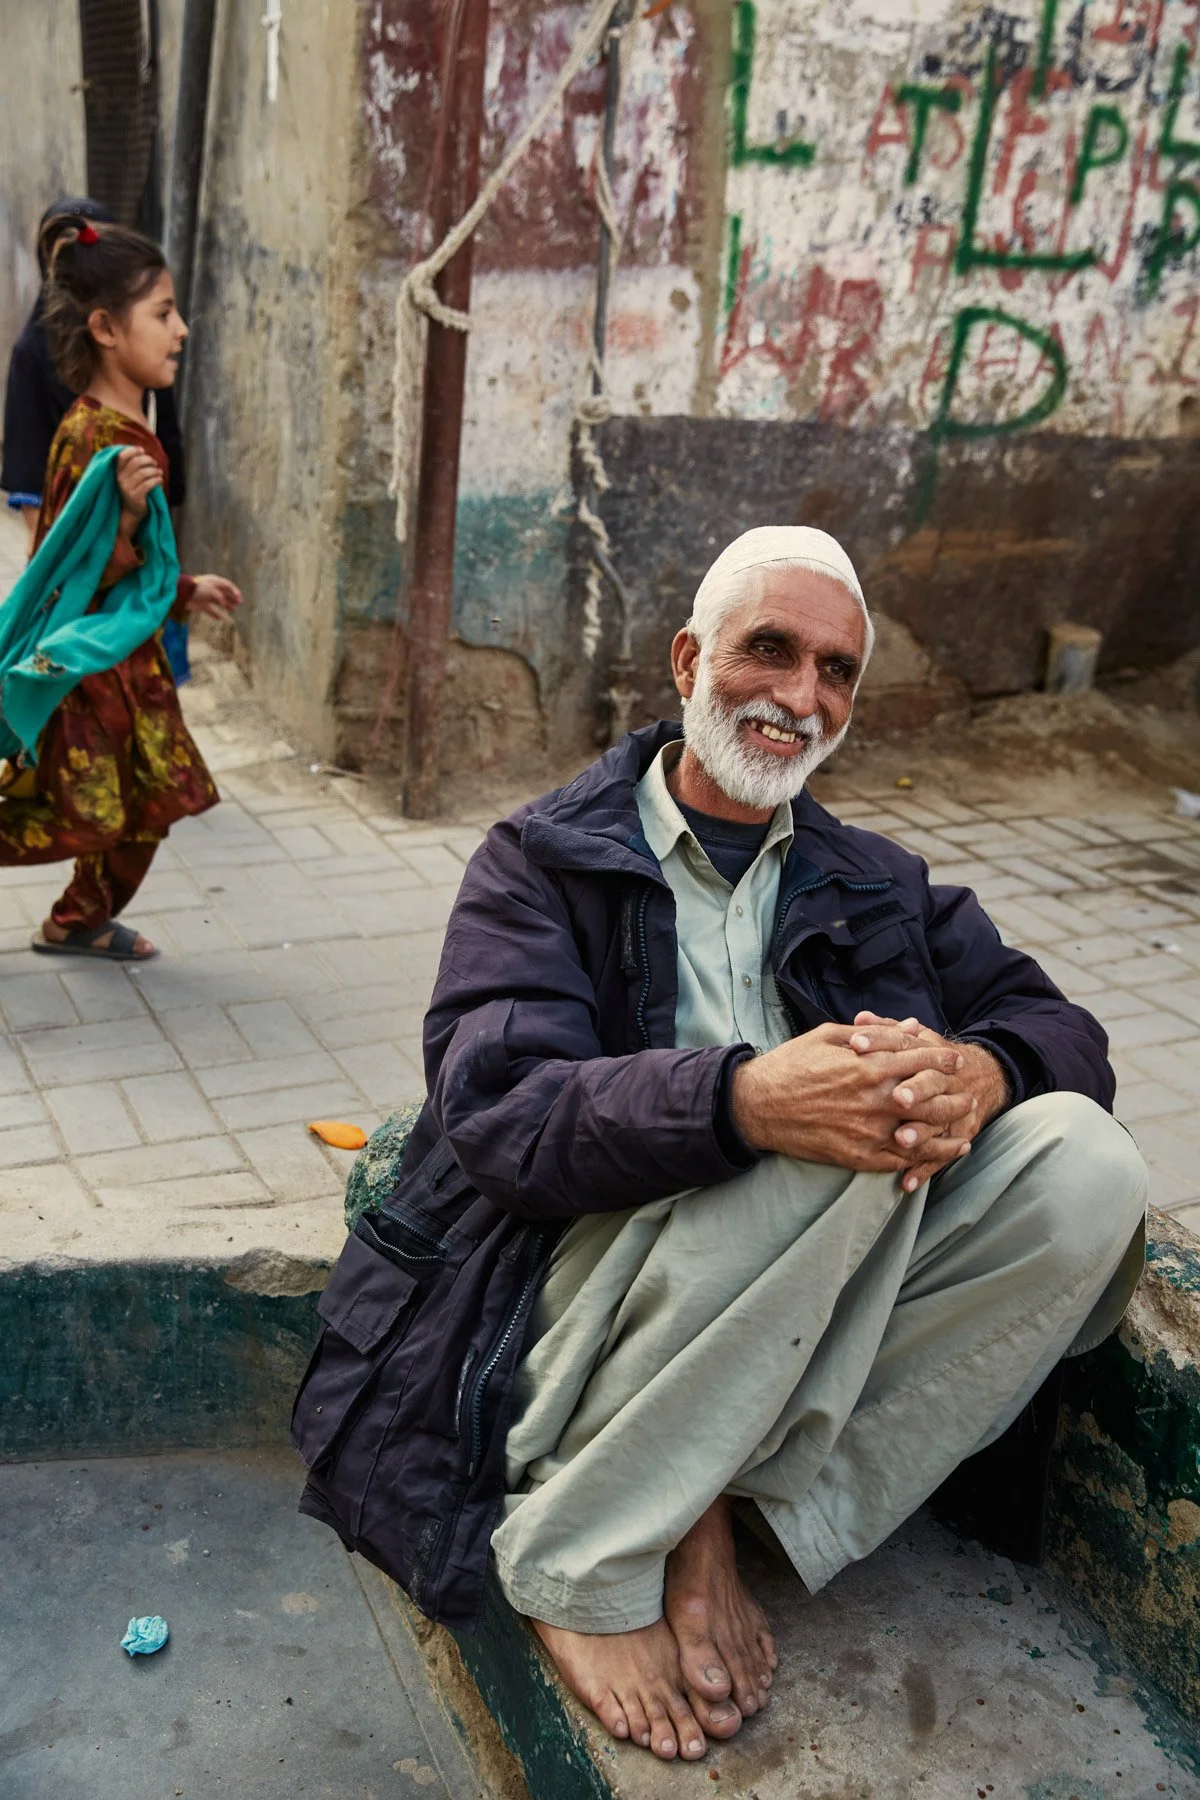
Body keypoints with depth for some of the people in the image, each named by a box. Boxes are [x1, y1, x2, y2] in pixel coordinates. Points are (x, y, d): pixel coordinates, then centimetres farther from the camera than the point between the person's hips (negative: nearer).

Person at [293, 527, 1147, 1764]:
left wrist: (980, 1073, -20)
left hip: (815, 1320, 5)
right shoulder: (541, 862, 3)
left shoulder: (884, 889, 17)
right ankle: (574, 1553, -15)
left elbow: (1058, 1028, 7)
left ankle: (723, 1512, -13)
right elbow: (497, 1113, -14)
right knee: (835, 1144, -30)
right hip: (572, 1282, -4)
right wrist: (742, 1098, -34)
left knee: (1085, 1168, -18)